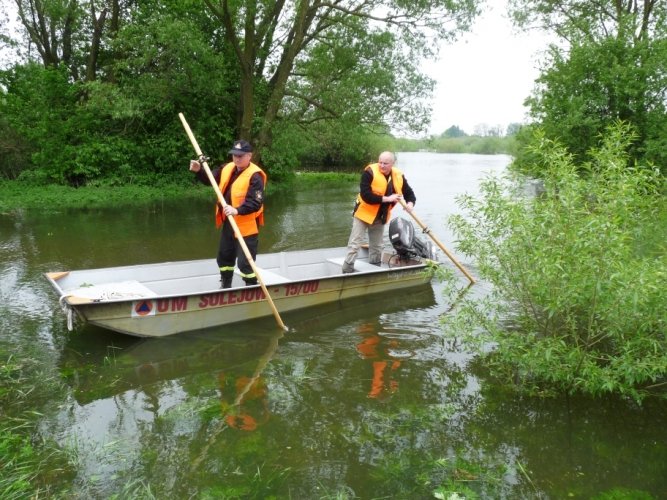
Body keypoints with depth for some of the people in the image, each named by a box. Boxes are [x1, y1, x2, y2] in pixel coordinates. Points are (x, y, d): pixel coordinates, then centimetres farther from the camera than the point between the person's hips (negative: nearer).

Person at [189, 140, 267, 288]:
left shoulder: (255, 176, -20)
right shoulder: (227, 169, 4)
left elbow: (256, 203, -28)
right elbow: (210, 179, 15)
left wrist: (237, 210, -42)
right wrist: (199, 170, -5)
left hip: (246, 226, -8)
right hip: (228, 223, 9)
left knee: (245, 263, -6)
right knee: (224, 257, 22)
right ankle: (226, 288, 40)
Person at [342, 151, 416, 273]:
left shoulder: (399, 177, -5)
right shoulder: (370, 172, -21)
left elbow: (410, 193, 4)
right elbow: (365, 195, -28)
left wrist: (410, 203, -19)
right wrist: (386, 199, -27)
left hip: (380, 217, 5)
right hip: (364, 213, -5)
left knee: (377, 247, 16)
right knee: (355, 244, -6)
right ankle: (347, 271, -1)